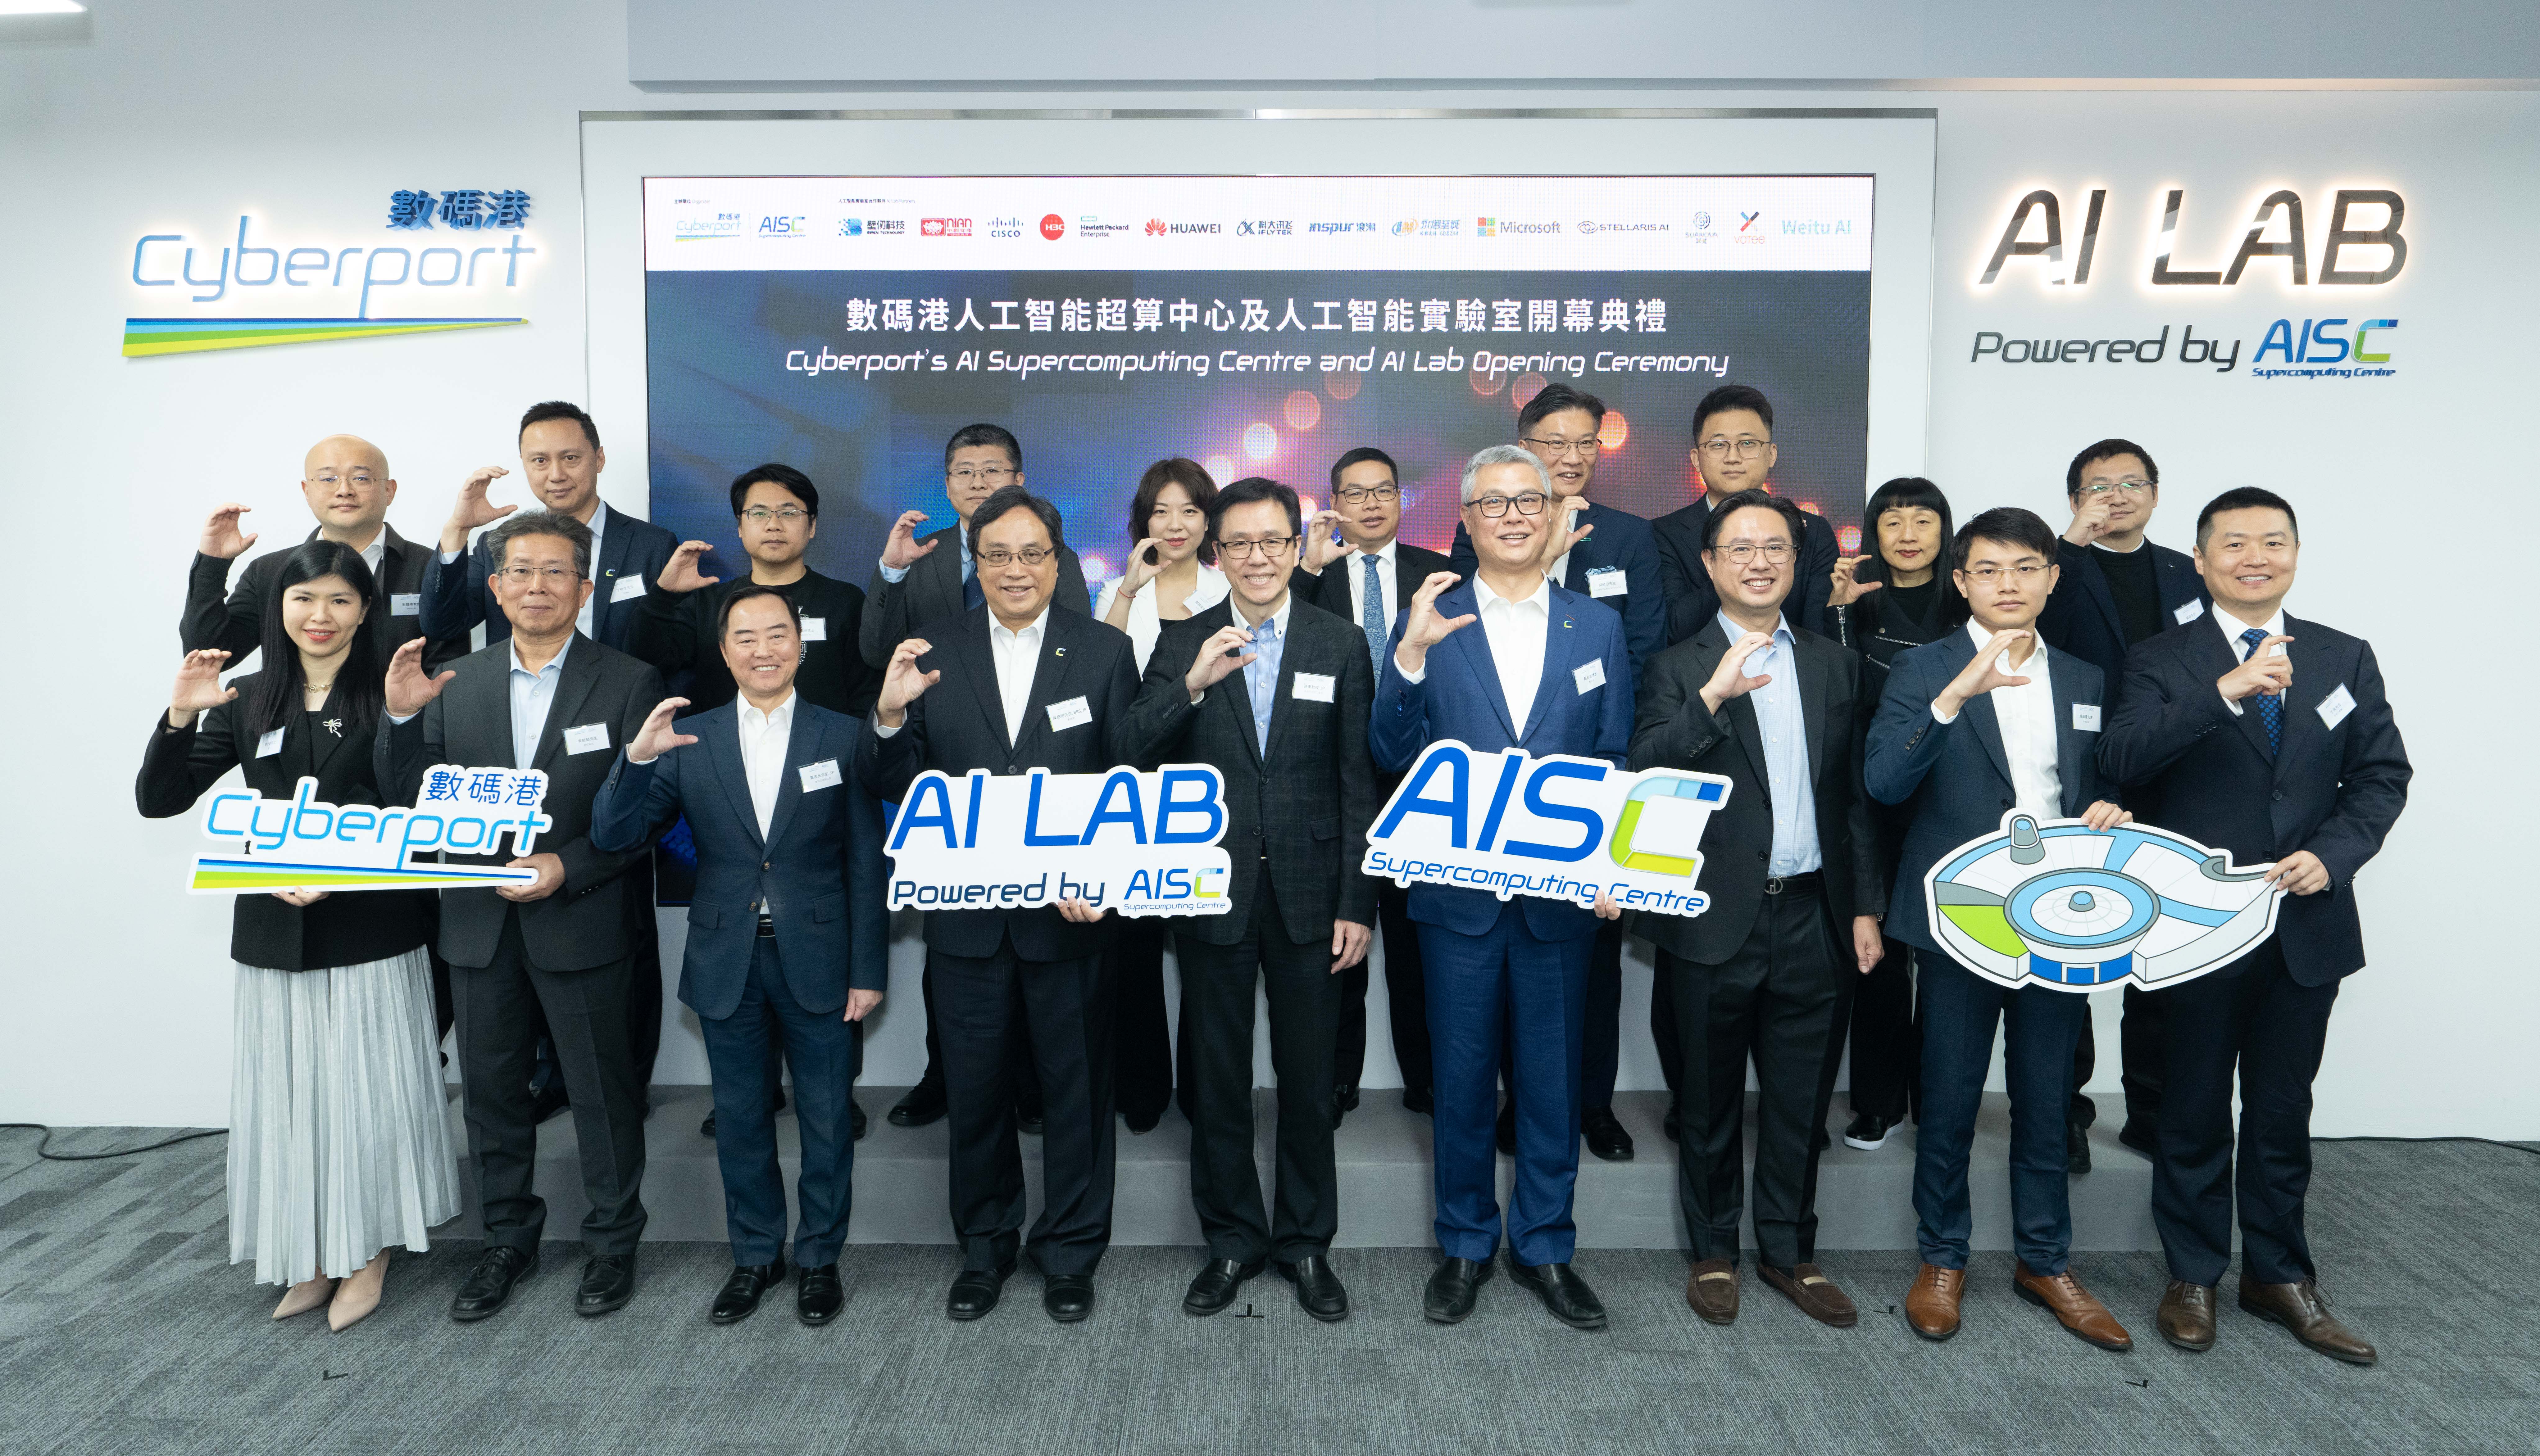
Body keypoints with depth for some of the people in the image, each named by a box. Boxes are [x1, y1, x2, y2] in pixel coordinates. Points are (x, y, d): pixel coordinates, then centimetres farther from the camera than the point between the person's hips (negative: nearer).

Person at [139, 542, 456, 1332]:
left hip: (373, 931, -3)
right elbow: (159, 800, 6)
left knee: (367, 1088, 5)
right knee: (289, 1092, 10)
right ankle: (311, 1258, 26)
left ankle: (367, 1251, 24)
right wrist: (180, 718, -9)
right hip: (275, 933, 3)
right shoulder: (247, 701, 6)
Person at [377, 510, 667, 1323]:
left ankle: (612, 1243, 28)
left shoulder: (628, 684, -5)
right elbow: (411, 801, 5)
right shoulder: (457, 685, 6)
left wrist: (568, 869, -20)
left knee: (602, 1095, 9)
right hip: (482, 928, 4)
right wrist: (402, 717, -11)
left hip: (583, 928, -4)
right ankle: (509, 1240, 35)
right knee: (491, 1093, 16)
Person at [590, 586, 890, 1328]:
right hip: (727, 965, 2)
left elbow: (868, 864, -2)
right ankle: (755, 1254, 34)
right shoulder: (689, 739, 2)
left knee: (827, 1122, 10)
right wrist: (637, 757, -21)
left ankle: (819, 1258, 29)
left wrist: (869, 972, -5)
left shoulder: (843, 736, -2)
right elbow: (612, 837, -3)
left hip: (818, 961, -2)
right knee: (740, 1122, 15)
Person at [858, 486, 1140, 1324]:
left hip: (1071, 912, -1)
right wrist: (889, 715, -21)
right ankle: (985, 1247, 36)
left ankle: (1070, 1252, 33)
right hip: (967, 915, 1)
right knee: (974, 1092, 15)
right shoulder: (934, 654, 1)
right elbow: (889, 787, -2)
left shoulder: (1105, 651, -2)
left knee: (1076, 1090, 13)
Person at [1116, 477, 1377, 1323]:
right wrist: (1192, 685, -24)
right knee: (1218, 1079, 12)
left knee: (1308, 1080, 11)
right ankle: (1233, 1238, 29)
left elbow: (1360, 784, 0)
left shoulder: (1341, 645, 1)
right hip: (1213, 894, 1)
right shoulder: (1183, 644, 2)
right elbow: (1131, 755, -9)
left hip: (1308, 895, 0)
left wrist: (1357, 904, -4)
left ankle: (1306, 1242, 28)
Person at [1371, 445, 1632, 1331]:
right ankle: (1464, 1245, 28)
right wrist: (1409, 655, -18)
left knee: (1553, 1076, 11)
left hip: (1562, 890, 1)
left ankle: (1544, 1246, 28)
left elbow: (1616, 762, 7)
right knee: (1462, 1075, 10)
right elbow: (1390, 756, -5)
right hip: (1458, 889, -1)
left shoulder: (1598, 627, 6)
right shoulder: (1430, 622, 1)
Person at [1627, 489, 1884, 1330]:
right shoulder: (1679, 669, -2)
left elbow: (1855, 794, 12)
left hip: (1815, 919, 3)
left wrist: (1865, 906, 8)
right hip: (1718, 921, -3)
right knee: (1712, 1101, 10)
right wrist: (1712, 698, -29)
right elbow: (1644, 773, -17)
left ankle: (1789, 1251, 30)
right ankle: (1714, 1253, 27)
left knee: (1800, 1100, 13)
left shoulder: (1836, 666, 10)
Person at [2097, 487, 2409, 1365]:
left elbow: (2382, 775, 6)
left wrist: (2332, 854, -11)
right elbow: (2124, 759, -21)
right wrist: (2227, 692, -32)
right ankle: (2193, 1277, 24)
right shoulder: (2161, 662, -4)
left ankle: (2279, 1275, 31)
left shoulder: (2346, 659, 7)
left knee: (2283, 1114, 15)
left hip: (2307, 924, 3)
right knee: (2194, 1114, 10)